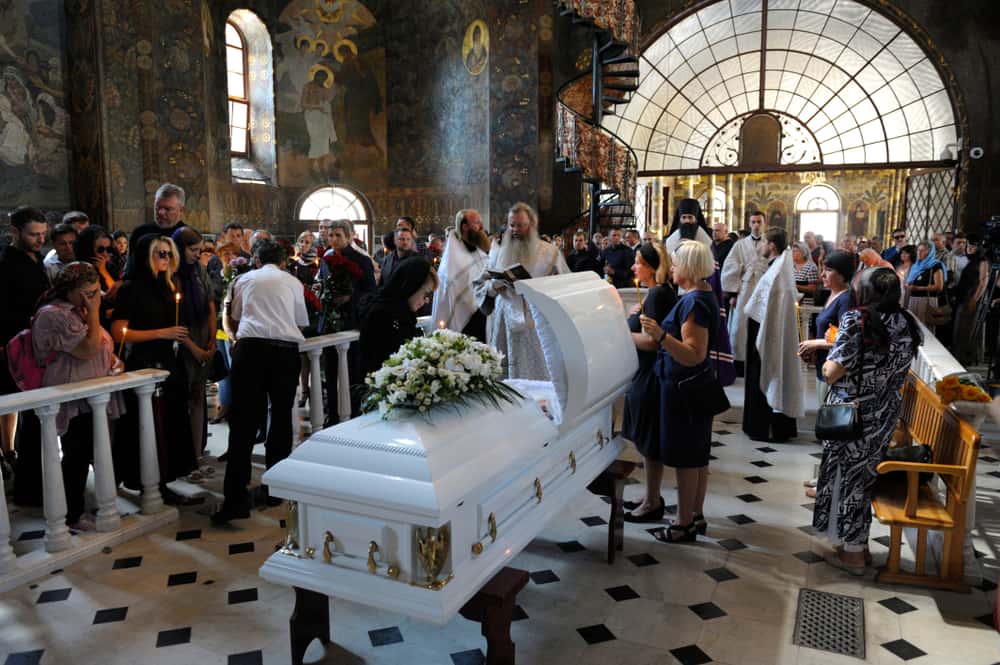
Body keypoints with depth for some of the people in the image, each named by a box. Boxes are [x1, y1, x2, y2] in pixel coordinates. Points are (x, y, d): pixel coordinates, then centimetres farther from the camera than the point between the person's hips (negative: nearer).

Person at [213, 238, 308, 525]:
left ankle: (236, 499, -9)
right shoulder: (293, 282, 17)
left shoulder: (245, 280, 19)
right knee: (281, 418, 11)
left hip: (250, 346, 0)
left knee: (243, 420, -3)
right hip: (285, 348, 0)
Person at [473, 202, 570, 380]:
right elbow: (478, 285, 14)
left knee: (536, 376, -4)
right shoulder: (498, 252, 15)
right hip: (504, 327, 2)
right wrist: (494, 286, -8)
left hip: (536, 326, -2)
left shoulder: (550, 252, 6)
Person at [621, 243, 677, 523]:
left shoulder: (657, 294, -19)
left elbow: (651, 340, -24)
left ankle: (652, 504, 15)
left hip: (649, 376, -10)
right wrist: (638, 316, 8)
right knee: (646, 440, 18)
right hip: (646, 373, 10)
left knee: (649, 442, 2)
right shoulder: (660, 292, 12)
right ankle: (652, 497, 30)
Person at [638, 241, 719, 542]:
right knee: (697, 455, 17)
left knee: (685, 458, -1)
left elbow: (693, 355, -27)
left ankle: (684, 525, 10)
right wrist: (660, 333, 28)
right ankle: (696, 515, 29)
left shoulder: (694, 302, -21)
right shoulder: (704, 295, 10)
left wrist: (660, 335, -37)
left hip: (683, 389, -10)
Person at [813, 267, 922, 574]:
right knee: (866, 474, 20)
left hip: (851, 413, -6)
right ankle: (860, 542, 34)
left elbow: (833, 372, -22)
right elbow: (898, 365, 11)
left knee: (847, 476, 9)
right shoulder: (907, 323, 0)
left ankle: (852, 553, 21)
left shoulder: (855, 320, -18)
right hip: (885, 414, 6)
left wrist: (828, 362, 1)